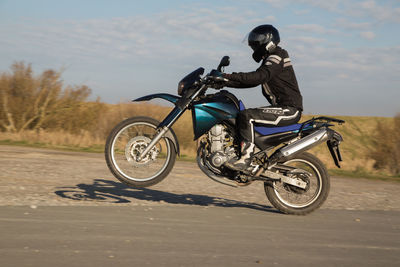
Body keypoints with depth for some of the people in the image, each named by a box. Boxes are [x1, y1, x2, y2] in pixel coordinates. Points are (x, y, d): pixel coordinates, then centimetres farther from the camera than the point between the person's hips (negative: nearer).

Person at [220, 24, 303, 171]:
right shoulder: (270, 60, 22)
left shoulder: (277, 57, -10)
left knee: (246, 116, -23)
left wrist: (230, 76, -28)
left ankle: (245, 159, -26)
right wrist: (225, 82, 12)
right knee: (245, 116, 14)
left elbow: (259, 76, -26)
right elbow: (252, 81, 20)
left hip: (289, 109, -11)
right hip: (283, 108, 11)